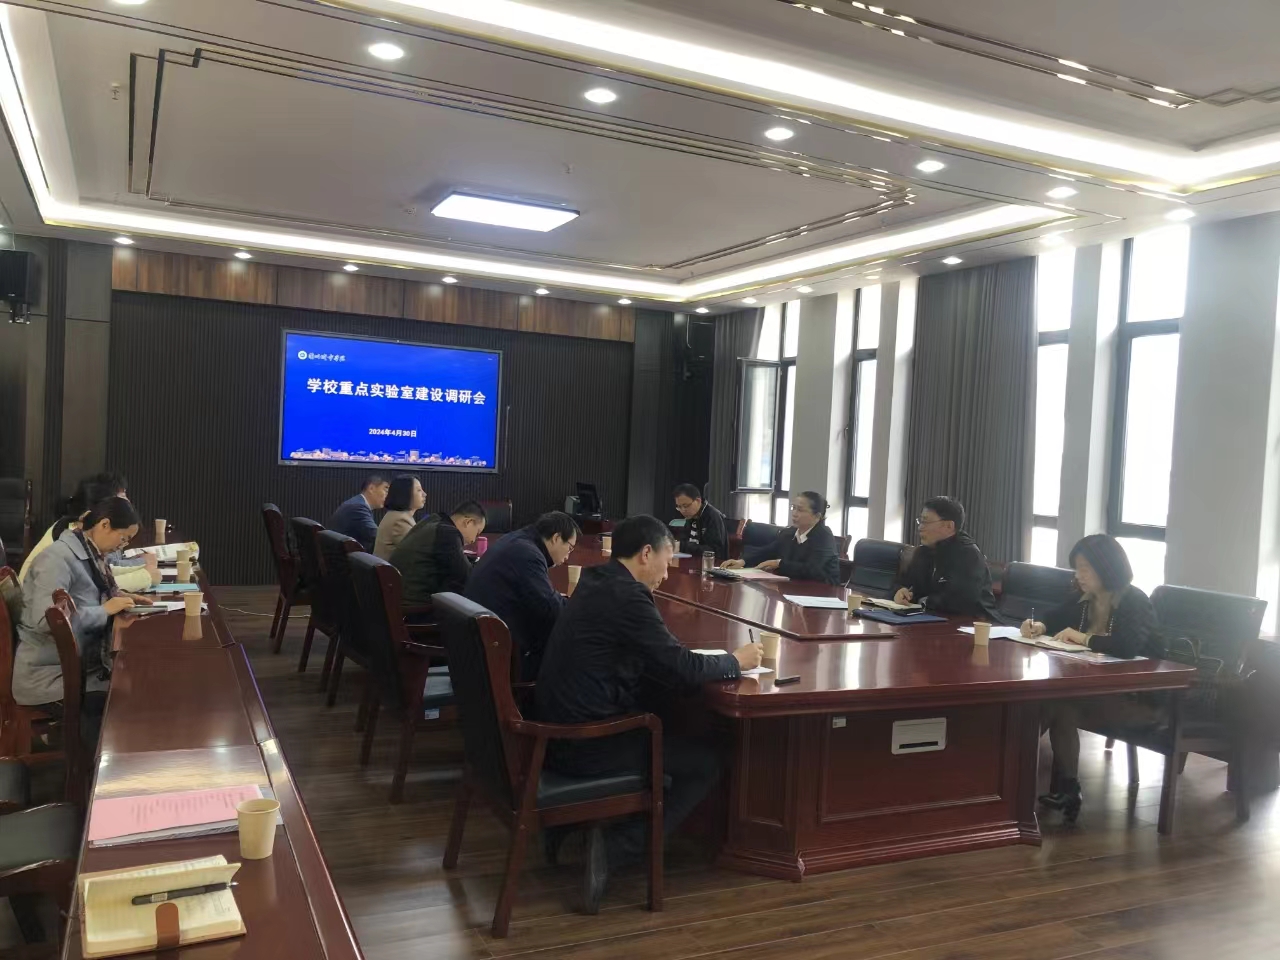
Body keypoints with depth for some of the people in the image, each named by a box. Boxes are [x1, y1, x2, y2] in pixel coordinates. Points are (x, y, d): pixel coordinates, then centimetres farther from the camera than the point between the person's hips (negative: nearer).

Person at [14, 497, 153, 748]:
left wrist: (120, 597, 6)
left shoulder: (91, 555, 9)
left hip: (81, 665, 9)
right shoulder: (58, 558, -18)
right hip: (49, 676, -9)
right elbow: (46, 619, -30)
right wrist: (105, 610, -21)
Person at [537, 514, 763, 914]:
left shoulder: (595, 581, 9)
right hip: (584, 745, -9)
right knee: (706, 764, 2)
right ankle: (615, 847, -6)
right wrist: (735, 660, -1)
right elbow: (682, 668, -17)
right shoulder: (626, 596, -19)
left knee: (663, 726, 27)